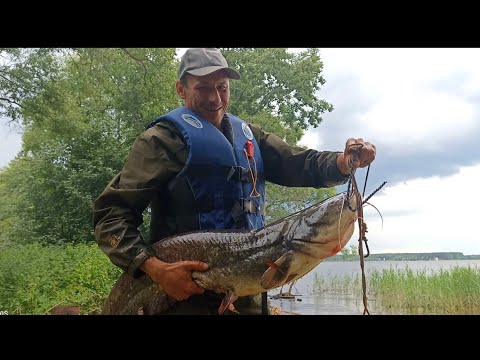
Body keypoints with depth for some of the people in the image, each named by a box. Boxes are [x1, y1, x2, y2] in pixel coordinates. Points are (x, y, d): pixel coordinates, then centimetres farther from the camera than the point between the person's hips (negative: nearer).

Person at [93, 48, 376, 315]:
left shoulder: (248, 135, 14)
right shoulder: (165, 138, -6)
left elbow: (298, 162, 4)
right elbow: (111, 214, -11)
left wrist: (345, 161, -17)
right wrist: (155, 268, -25)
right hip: (187, 291, -6)